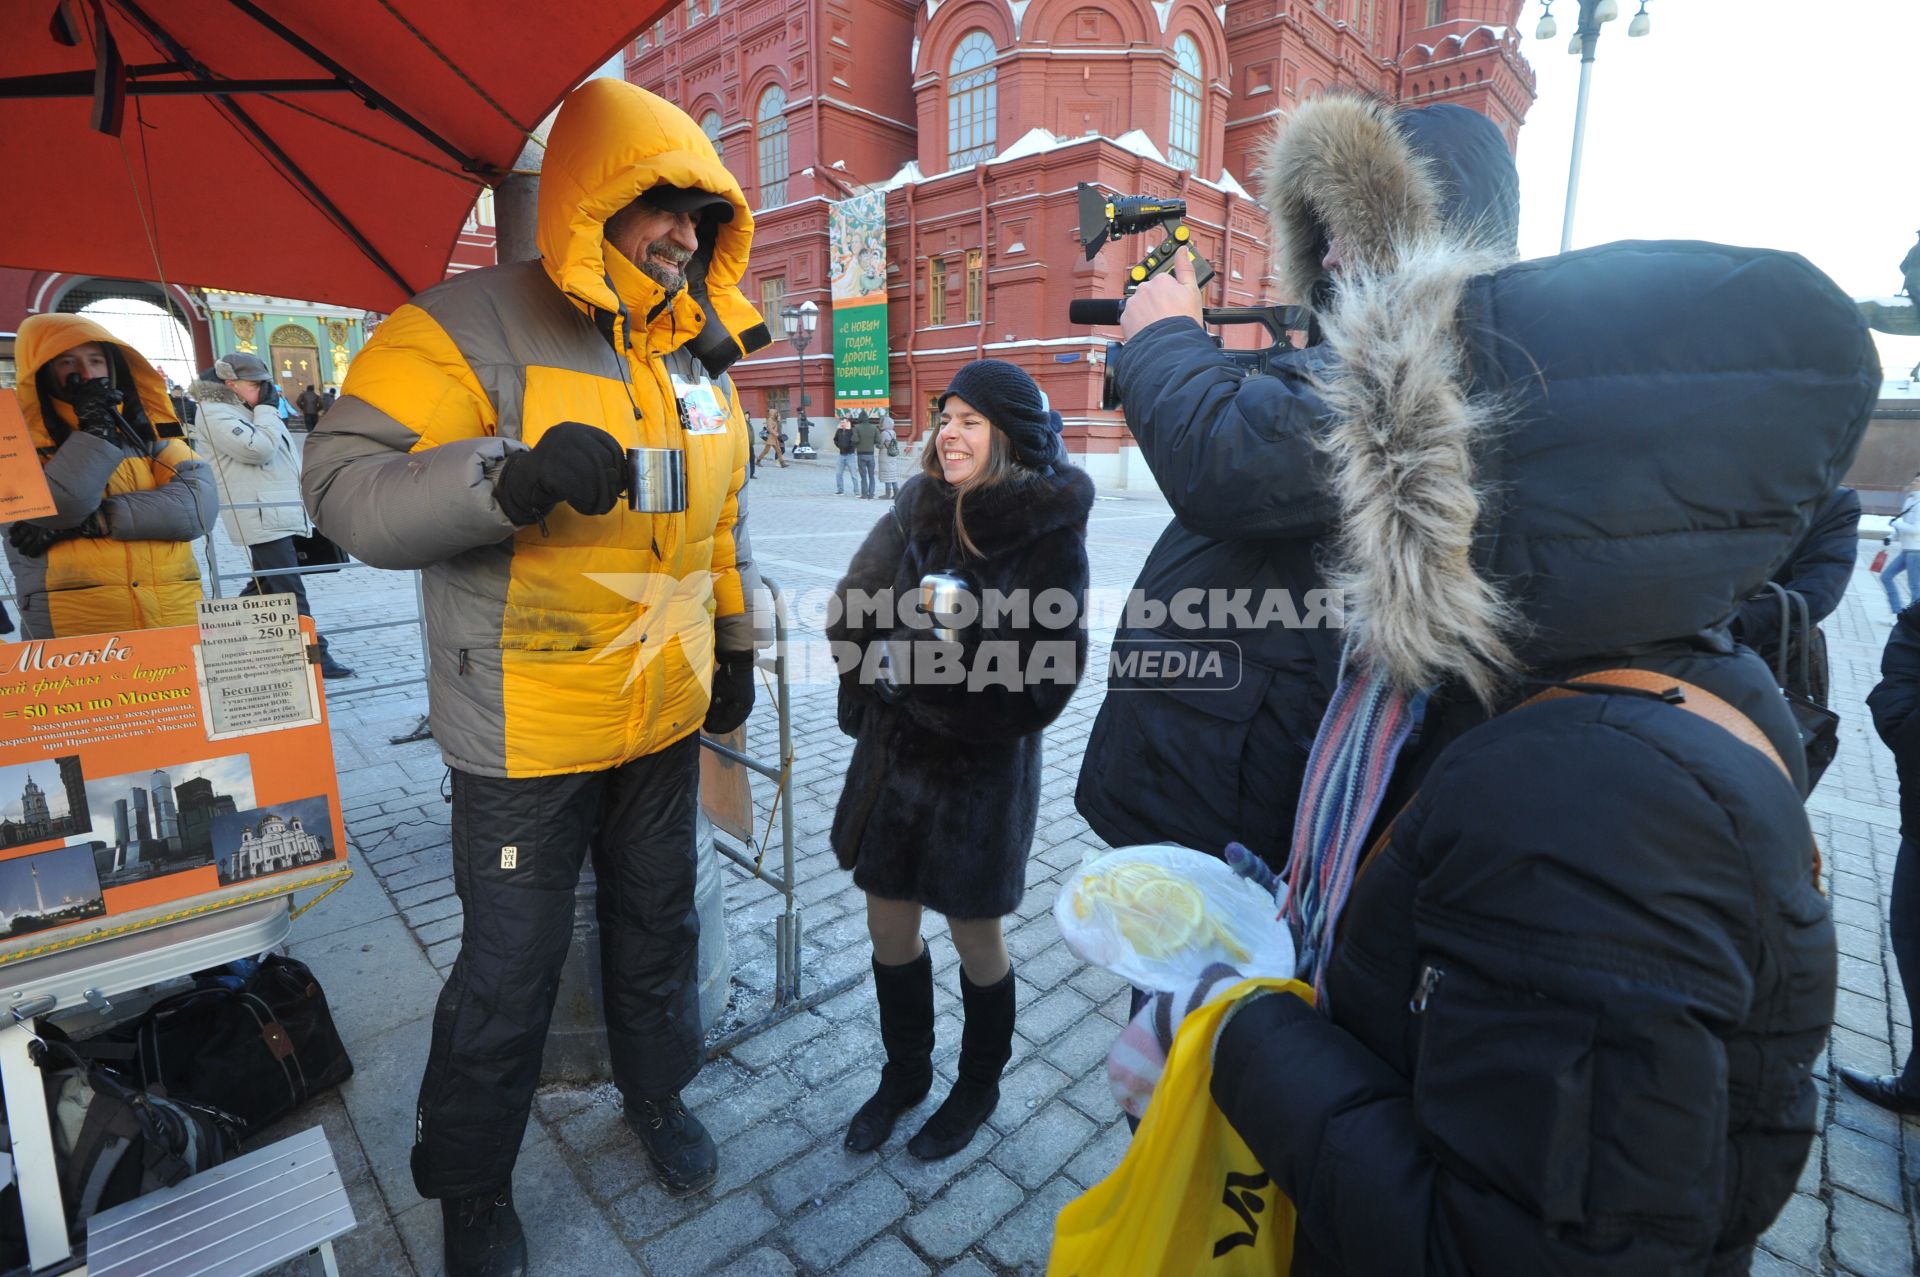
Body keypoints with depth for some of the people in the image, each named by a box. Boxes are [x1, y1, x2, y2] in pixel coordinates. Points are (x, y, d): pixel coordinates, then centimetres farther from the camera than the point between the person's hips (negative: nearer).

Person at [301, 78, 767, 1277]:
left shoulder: (695, 352, 8)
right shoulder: (473, 327, -12)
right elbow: (346, 486, -18)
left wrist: (738, 642, 17)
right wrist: (511, 477, -36)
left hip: (667, 722, 6)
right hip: (528, 737, -5)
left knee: (659, 927, 21)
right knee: (513, 969, 10)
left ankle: (660, 1093, 48)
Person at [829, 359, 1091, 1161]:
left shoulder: (1050, 536, -15)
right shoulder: (919, 507, -2)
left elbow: (1047, 678, -17)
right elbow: (852, 609, 0)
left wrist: (919, 669, -20)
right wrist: (887, 653, -19)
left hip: (985, 765, -4)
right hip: (894, 752, 5)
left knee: (974, 941, 14)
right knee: (889, 927, 17)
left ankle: (979, 1086, 43)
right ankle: (904, 1072, 44)